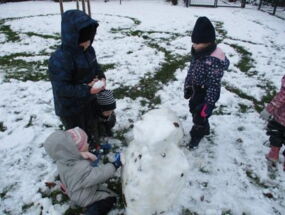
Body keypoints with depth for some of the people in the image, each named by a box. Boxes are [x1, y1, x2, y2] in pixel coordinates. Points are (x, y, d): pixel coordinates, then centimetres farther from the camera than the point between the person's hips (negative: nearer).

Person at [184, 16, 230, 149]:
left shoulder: (214, 60, -31)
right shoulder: (198, 52, -4)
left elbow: (214, 85, -26)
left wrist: (208, 104, -22)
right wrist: (187, 87, 14)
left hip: (206, 94, -8)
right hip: (196, 90, 9)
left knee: (200, 116, 9)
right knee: (194, 110, 25)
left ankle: (196, 136, 38)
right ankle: (204, 130, 52)